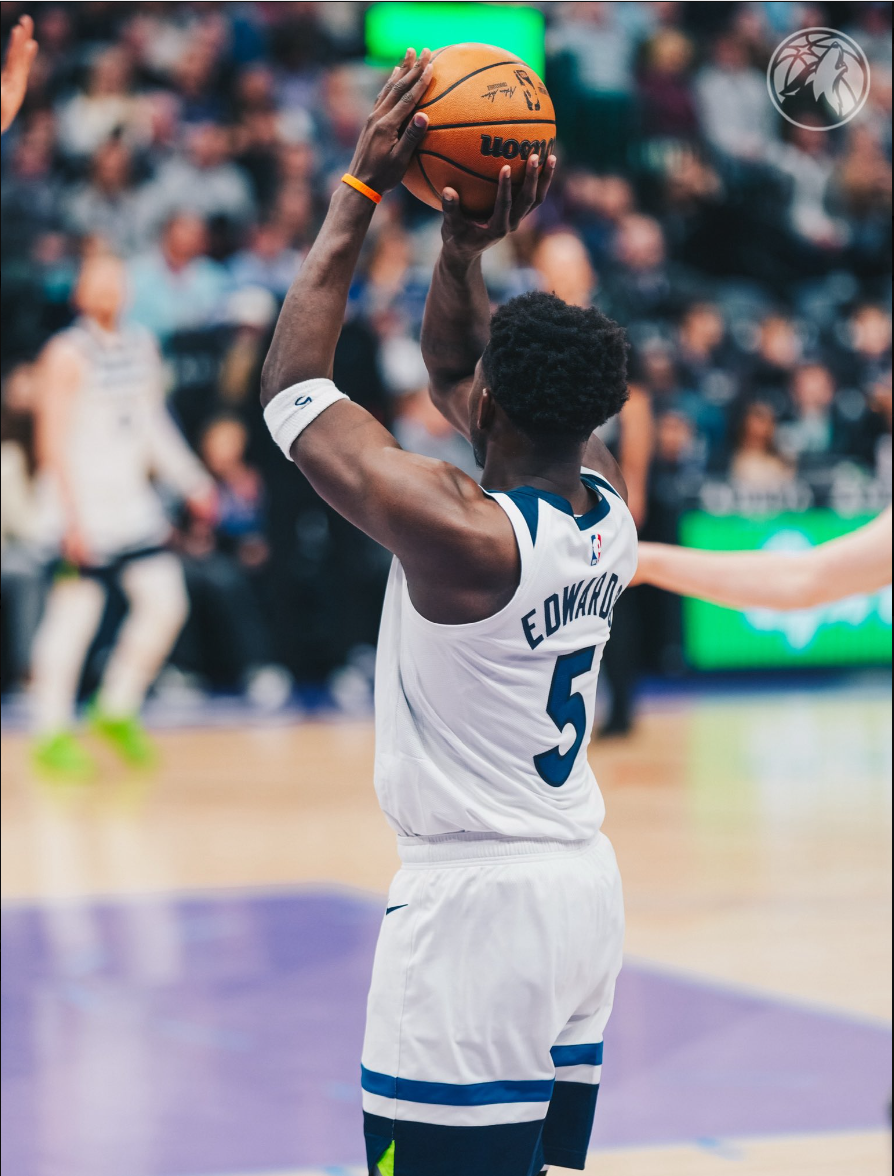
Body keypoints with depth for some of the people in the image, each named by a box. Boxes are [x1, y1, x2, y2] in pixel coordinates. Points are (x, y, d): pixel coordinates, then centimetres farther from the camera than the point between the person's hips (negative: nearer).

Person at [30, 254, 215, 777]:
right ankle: (52, 734, 3)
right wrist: (72, 516, -19)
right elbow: (53, 440, -14)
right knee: (75, 614, -6)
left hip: (133, 502, 7)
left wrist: (193, 482, 17)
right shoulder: (68, 355, -11)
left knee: (166, 602, 2)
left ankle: (117, 712, 17)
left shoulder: (142, 346, 11)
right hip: (85, 508, -7)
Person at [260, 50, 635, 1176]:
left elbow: (291, 386, -8)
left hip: (477, 901, -9)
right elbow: (453, 377, 20)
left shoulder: (460, 533, -20)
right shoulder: (608, 506, 2)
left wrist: (360, 191, -4)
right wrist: (465, 248, 7)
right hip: (585, 884, 9)